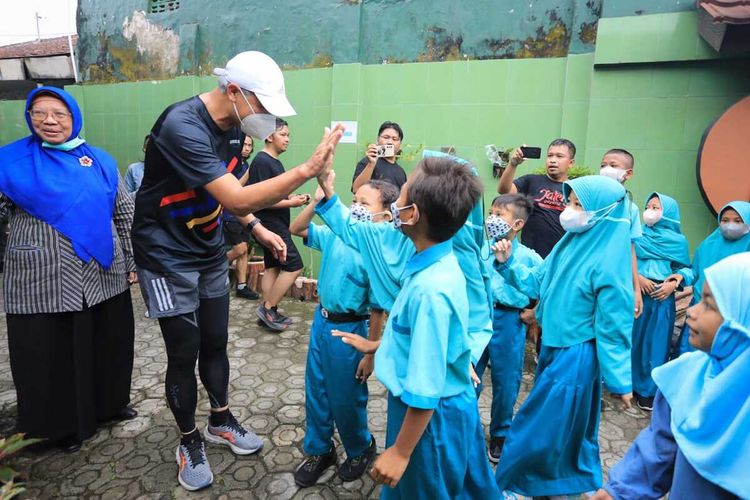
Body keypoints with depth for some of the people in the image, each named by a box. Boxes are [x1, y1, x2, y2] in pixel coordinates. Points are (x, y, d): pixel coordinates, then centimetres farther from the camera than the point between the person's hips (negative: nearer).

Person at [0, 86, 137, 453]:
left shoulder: (99, 161, 5)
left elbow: (125, 214, 8)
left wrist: (133, 262, 7)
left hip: (105, 276, 2)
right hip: (42, 282, -2)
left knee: (109, 344, 14)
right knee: (51, 354, 8)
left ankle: (110, 403, 37)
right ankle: (65, 424, 29)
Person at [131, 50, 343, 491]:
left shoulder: (230, 126, 0)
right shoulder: (182, 126, -28)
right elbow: (236, 198, -35)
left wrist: (259, 229, 1)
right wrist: (309, 170, -39)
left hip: (209, 252, 7)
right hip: (168, 257, -7)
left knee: (215, 344, 14)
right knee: (185, 354, 3)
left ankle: (221, 420, 35)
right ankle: (190, 440, 25)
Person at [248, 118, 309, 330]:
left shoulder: (275, 162, 14)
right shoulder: (261, 162, -17)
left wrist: (293, 197, 6)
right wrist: (291, 203, -18)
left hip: (276, 224, 10)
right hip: (271, 224, -10)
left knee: (273, 266, 12)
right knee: (294, 266, -8)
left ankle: (269, 311, 19)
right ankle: (267, 308, 3)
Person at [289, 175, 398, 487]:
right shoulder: (335, 234, -4)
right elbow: (297, 229, 8)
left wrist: (370, 354, -14)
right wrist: (318, 202, -8)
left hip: (348, 329, -6)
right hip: (321, 320, 7)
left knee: (346, 398, 12)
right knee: (315, 389, 18)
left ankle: (361, 450, 41)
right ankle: (319, 450, 40)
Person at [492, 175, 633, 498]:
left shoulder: (607, 263, -22)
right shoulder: (570, 244, 1)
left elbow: (613, 326, -18)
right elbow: (536, 283, 10)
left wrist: (619, 380, -12)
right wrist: (507, 264, -4)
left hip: (575, 358, -8)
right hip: (553, 348, 8)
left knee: (538, 428, 6)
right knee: (571, 428, 25)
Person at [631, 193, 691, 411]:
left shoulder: (678, 240, 5)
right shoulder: (636, 235, 5)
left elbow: (685, 269, 8)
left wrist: (673, 284, -10)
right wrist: (638, 277, -14)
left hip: (662, 298, 0)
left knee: (655, 343, 5)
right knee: (632, 339, 7)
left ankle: (648, 390, 19)